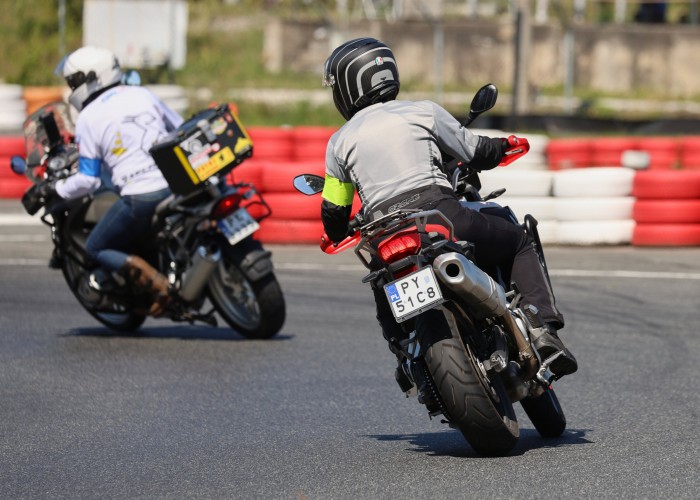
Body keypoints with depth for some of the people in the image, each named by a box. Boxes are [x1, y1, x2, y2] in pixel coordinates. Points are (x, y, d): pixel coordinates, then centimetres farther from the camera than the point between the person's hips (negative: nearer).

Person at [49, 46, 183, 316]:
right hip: (176, 187, 6)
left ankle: (154, 281, -11)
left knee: (96, 248, 12)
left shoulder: (88, 119, -3)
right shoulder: (143, 95, 10)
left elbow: (88, 180, -3)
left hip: (140, 199, -6)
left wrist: (55, 190, 14)